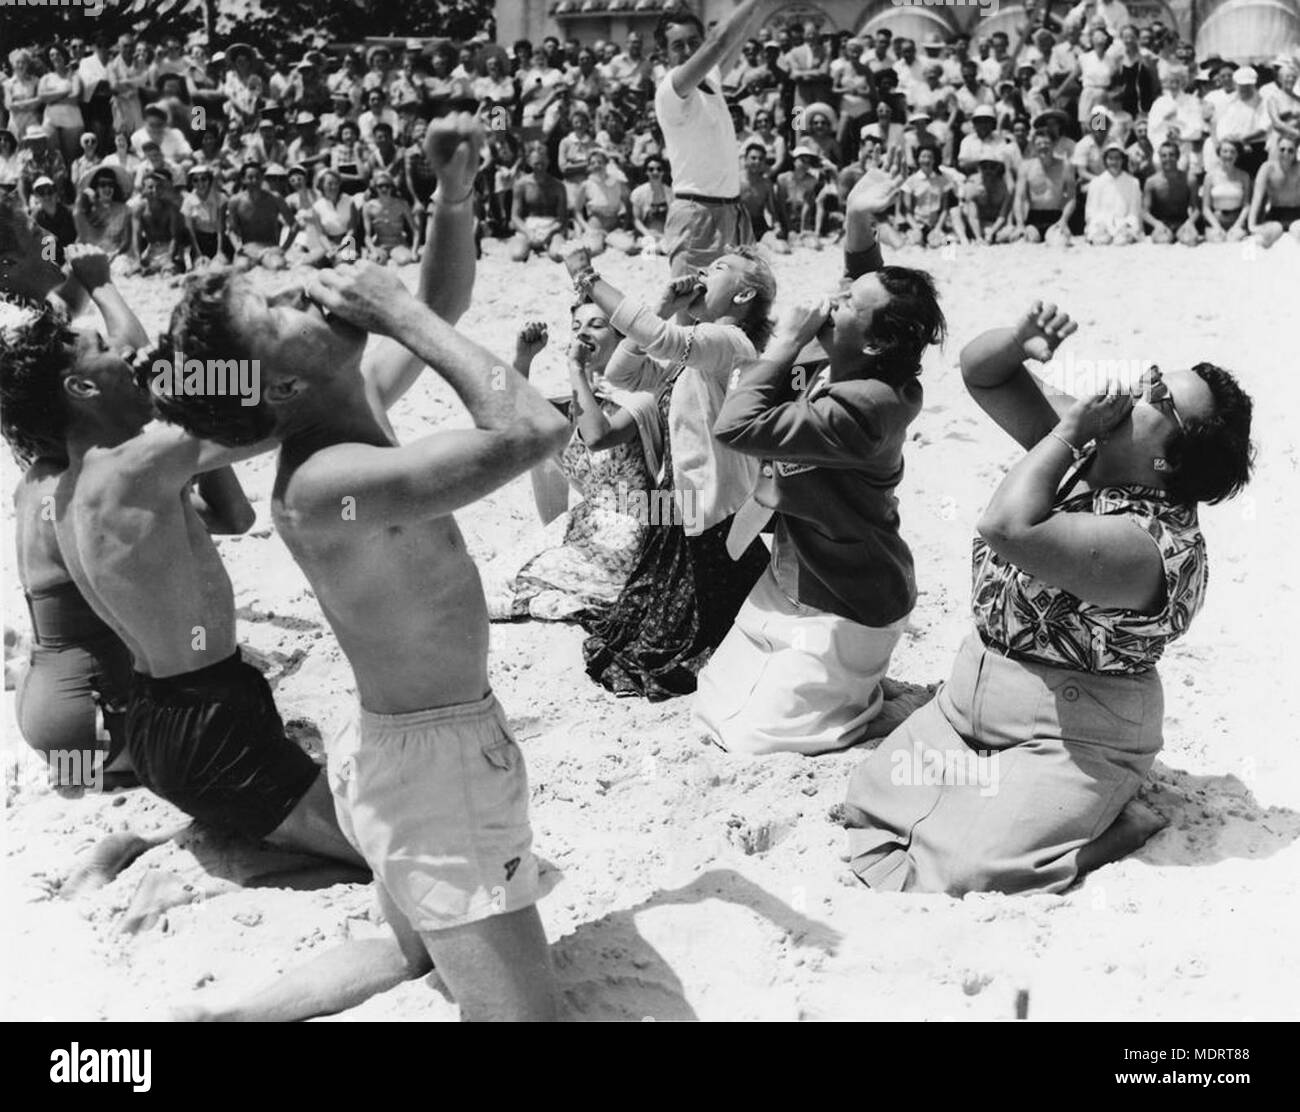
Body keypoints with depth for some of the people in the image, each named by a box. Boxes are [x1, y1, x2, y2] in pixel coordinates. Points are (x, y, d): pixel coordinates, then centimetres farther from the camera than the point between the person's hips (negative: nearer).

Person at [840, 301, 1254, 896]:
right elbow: (980, 372, 4)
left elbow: (1006, 529, -41)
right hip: (972, 697, 8)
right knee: (867, 802, 2)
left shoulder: (1153, 543, -27)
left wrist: (1068, 432, -26)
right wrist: (1021, 338, -20)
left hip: (1070, 739, -8)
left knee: (958, 874, -20)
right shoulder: (1083, 445, -1)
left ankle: (1118, 825, 1)